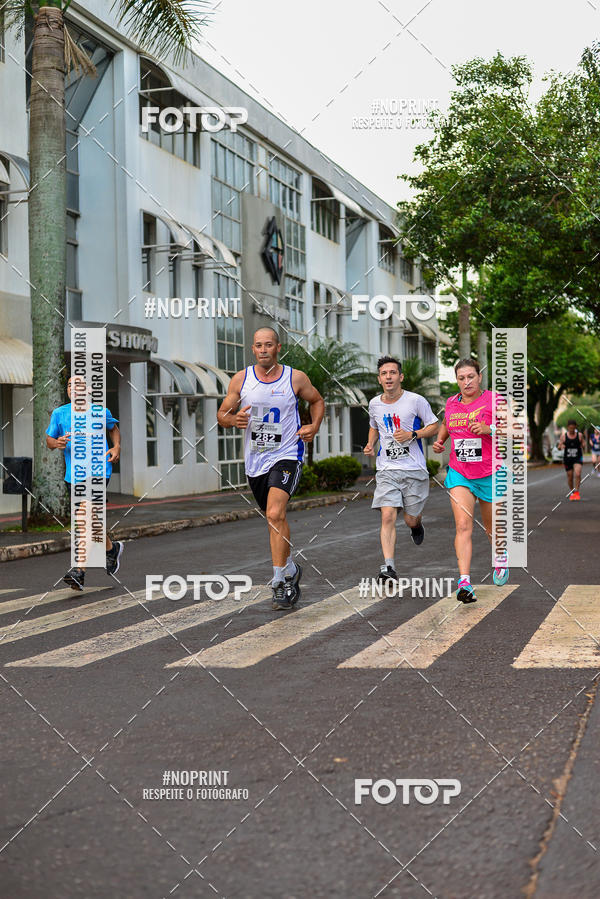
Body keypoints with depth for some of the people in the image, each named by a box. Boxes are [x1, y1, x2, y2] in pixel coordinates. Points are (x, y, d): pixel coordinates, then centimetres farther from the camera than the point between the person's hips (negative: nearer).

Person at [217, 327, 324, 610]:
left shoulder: (296, 378, -2)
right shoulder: (241, 379, 2)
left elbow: (317, 400, 16)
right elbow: (222, 415, 7)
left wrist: (314, 426, -1)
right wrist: (234, 419, -16)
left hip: (286, 455, -4)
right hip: (255, 459, 4)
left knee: (275, 514, -23)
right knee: (274, 519, 16)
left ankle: (280, 580, -17)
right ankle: (290, 568, 37)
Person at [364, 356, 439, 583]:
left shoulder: (416, 401, -7)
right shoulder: (374, 404, 6)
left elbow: (434, 426, 1)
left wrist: (412, 435, -15)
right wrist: (370, 444, 6)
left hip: (414, 469, -2)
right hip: (387, 470, 2)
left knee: (411, 519, 6)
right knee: (388, 517, -14)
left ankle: (417, 525, 45)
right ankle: (388, 568, -15)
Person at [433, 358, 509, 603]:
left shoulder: (493, 400, -8)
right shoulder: (451, 403, 5)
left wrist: (489, 429, -27)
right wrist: (440, 441, 8)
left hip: (490, 474, -2)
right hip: (458, 473, 2)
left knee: (492, 528, 14)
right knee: (463, 526, -14)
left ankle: (501, 555, 48)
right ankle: (464, 582, -21)